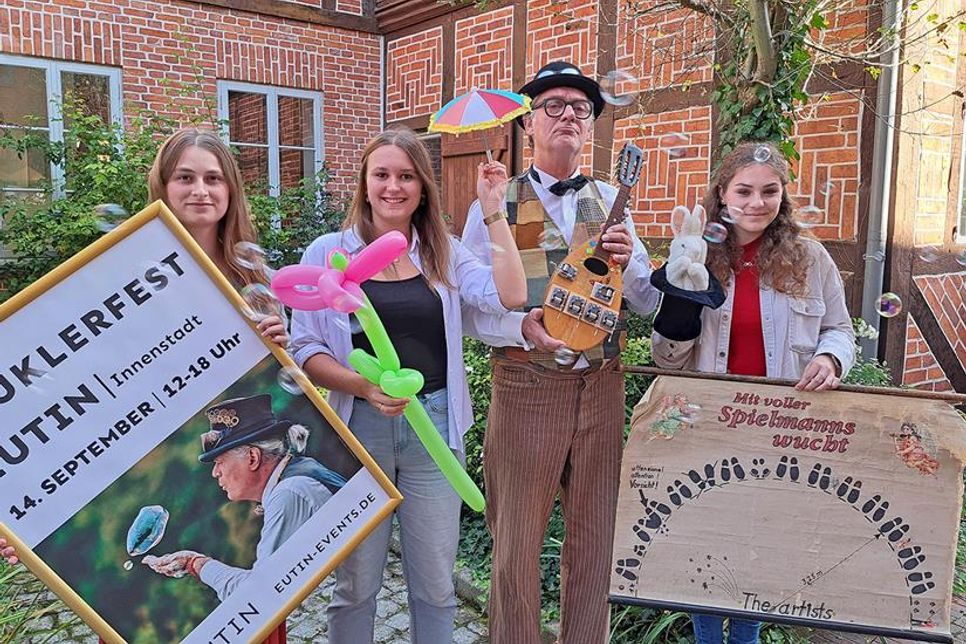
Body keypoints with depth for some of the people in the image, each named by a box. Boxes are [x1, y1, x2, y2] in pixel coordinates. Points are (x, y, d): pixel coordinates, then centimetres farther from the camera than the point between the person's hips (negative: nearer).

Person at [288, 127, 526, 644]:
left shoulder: (444, 253, 6)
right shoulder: (329, 252, 0)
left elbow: (509, 296, -10)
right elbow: (304, 348, -3)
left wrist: (493, 211, -7)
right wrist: (365, 386, -19)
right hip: (358, 426, -1)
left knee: (435, 585, 13)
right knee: (356, 582, 14)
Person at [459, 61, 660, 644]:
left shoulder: (611, 202, 10)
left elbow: (650, 305, 9)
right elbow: (468, 308, -6)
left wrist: (627, 263, -11)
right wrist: (522, 327, -23)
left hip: (602, 386, 4)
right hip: (526, 387, -3)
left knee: (595, 536, 15)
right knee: (518, 540, 8)